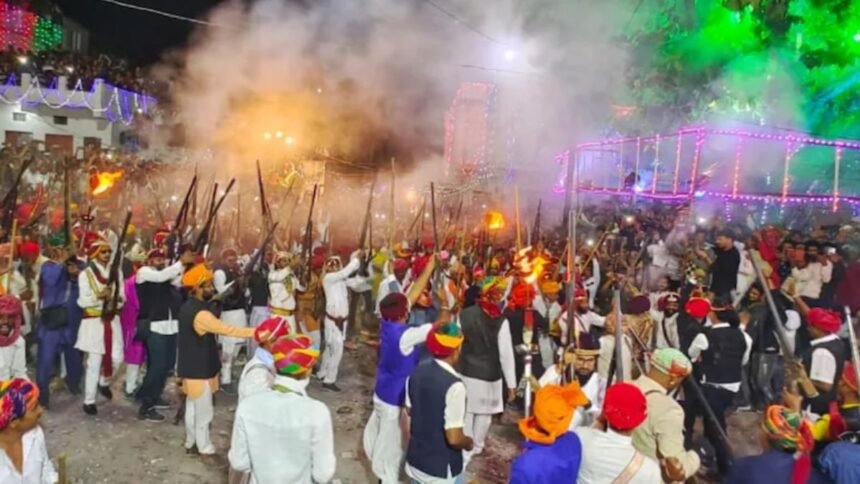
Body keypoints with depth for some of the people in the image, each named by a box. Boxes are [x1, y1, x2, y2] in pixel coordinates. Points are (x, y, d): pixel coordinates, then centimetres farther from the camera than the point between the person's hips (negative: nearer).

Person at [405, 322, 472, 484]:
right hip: (442, 470, -6)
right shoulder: (454, 385, -27)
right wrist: (468, 442, -6)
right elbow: (454, 438, -26)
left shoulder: (417, 372, -5)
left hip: (415, 461, 7)